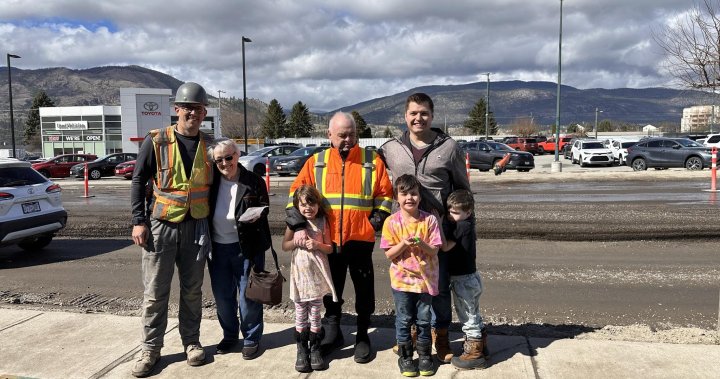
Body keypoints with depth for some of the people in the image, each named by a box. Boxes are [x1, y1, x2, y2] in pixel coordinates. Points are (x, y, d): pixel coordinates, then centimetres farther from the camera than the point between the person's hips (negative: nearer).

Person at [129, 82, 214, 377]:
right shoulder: (156, 141, -5)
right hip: (160, 226, -2)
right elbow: (138, 181, -2)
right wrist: (139, 221, -8)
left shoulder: (209, 144, 4)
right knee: (155, 292, 5)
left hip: (195, 227, 2)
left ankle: (191, 342, 26)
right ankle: (150, 349, 18)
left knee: (192, 290, 11)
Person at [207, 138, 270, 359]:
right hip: (218, 247, 4)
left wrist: (257, 215, -20)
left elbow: (264, 207, 1)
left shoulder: (254, 181, -6)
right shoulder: (212, 181, 3)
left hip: (246, 246, -3)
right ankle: (229, 335, 32)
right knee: (222, 296, 13)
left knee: (248, 295, 5)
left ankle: (251, 339, 21)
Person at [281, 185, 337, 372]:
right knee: (300, 315, 7)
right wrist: (295, 242, -12)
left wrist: (316, 245, -18)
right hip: (300, 273, 1)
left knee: (315, 315, 7)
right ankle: (301, 351, 17)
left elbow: (330, 248, 1)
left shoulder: (322, 222, -1)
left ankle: (315, 349, 19)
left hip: (317, 274, 0)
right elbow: (284, 246, 7)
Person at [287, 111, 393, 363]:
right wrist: (299, 225, -7)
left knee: (364, 289, 9)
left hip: (360, 238, -1)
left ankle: (362, 336, 25)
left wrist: (377, 221, -8)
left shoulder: (372, 161, 1)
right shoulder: (316, 163, 4)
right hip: (328, 239, 1)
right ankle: (333, 331, 32)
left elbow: (385, 193, 3)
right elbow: (297, 193, 2)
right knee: (331, 288, 15)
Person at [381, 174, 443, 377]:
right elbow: (389, 254, -8)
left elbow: (434, 251, -7)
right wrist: (404, 243, -24)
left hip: (425, 279, 1)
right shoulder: (392, 222, -8)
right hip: (402, 280, 0)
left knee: (424, 321, 12)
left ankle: (425, 355, 29)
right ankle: (405, 356, 26)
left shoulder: (429, 220, -7)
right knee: (404, 320, 10)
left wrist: (421, 243, -26)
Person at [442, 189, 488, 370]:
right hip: (470, 277, 10)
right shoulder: (467, 223, 6)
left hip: (463, 280, -10)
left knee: (468, 317, 1)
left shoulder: (462, 226, -22)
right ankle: (480, 346, 34)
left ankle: (474, 354, 10)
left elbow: (446, 246, -25)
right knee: (474, 315, 21)